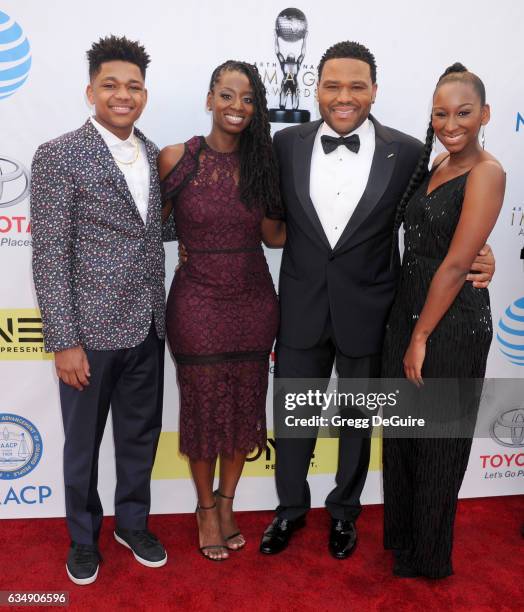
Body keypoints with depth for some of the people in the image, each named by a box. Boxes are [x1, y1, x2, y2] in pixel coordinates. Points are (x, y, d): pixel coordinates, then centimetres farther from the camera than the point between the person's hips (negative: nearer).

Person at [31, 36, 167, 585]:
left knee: (141, 434, 18)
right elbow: (49, 258, -13)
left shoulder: (152, 154, 7)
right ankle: (84, 537, 36)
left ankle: (132, 523, 40)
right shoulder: (58, 156, -10)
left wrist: (160, 312, 9)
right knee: (83, 443, 14)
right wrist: (64, 342, -15)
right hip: (90, 329, -5)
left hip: (147, 327, 5)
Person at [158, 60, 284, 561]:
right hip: (198, 304, -3)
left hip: (254, 303, 4)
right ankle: (205, 507, 34)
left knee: (245, 407, 13)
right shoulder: (177, 158, -8)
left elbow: (273, 234, 3)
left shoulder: (261, 162, 2)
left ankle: (226, 501, 37)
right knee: (204, 408, 10)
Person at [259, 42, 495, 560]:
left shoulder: (406, 152, -8)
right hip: (300, 309, 1)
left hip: (366, 312, -1)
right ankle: (290, 508, 41)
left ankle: (343, 511, 43)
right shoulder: (287, 144, -3)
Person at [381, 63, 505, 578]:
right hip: (407, 309, 8)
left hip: (451, 322, -8)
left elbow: (455, 264, -19)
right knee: (402, 430, 18)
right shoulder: (437, 165, 10)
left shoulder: (486, 172, -15)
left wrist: (421, 337, -15)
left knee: (437, 440, 9)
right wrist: (407, 329, 8)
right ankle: (403, 534, 40)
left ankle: (428, 556, 32)